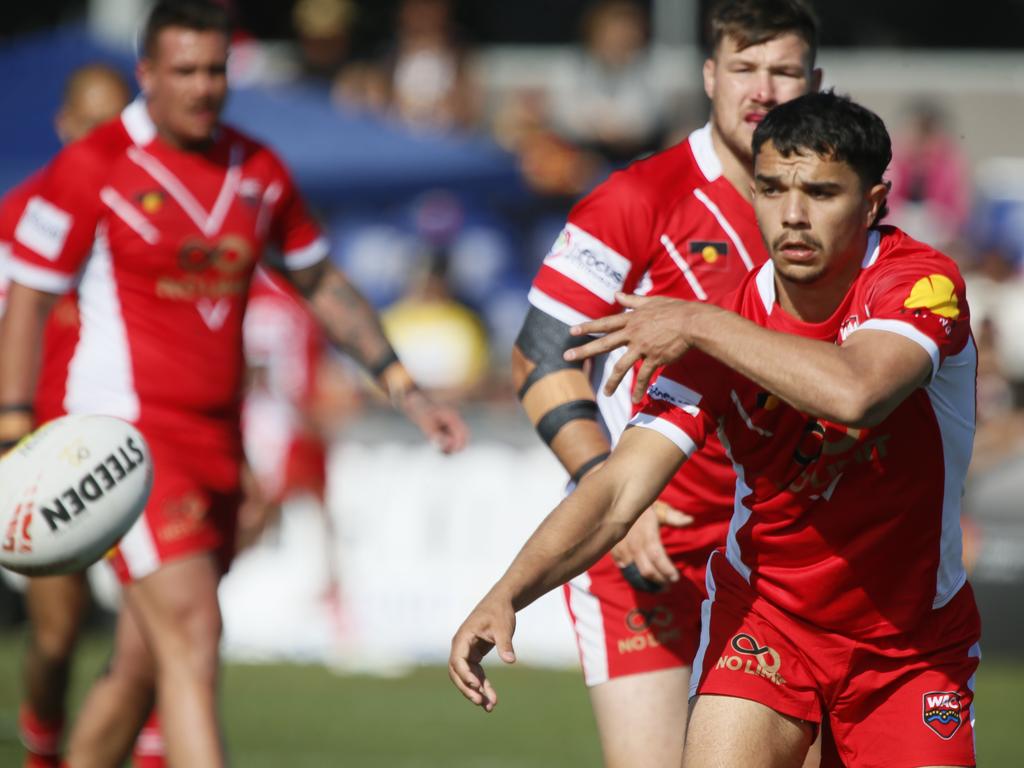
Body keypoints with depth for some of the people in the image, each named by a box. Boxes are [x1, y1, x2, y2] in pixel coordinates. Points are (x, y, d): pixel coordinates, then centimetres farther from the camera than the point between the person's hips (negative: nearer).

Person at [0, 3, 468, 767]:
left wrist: (405, 389, 15)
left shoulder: (257, 171, 9)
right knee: (192, 633, -19)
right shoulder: (92, 167, -7)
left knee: (143, 663, 11)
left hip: (218, 439, 6)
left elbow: (324, 286, 21)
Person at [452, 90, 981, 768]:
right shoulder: (715, 339, -14)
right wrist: (508, 593, -34)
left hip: (915, 642, 0)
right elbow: (619, 493, -19)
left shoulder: (924, 282, -19)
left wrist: (701, 325, -32)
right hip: (762, 616, 0)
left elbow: (855, 394, -41)